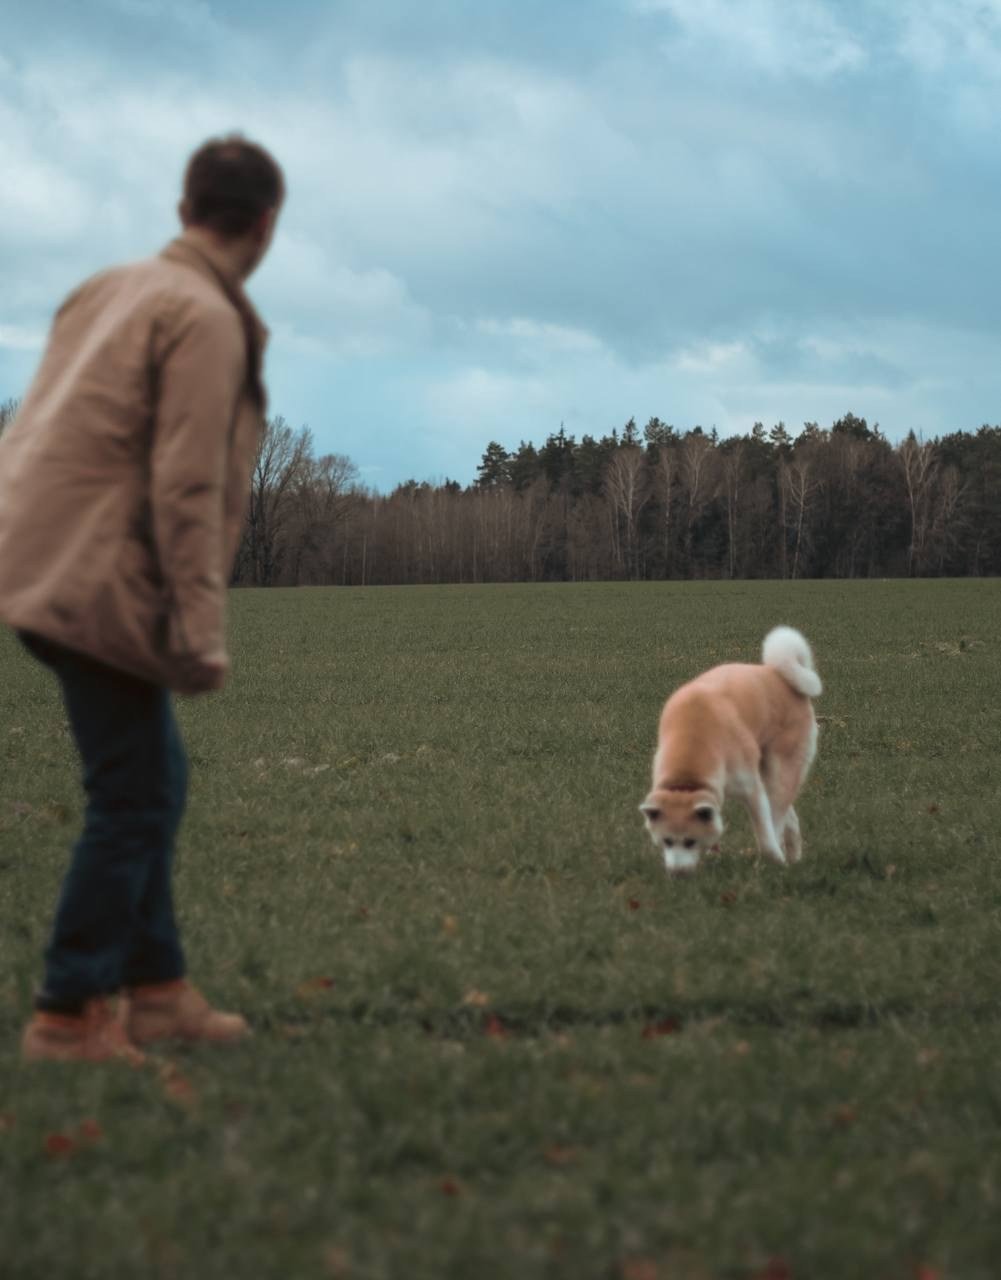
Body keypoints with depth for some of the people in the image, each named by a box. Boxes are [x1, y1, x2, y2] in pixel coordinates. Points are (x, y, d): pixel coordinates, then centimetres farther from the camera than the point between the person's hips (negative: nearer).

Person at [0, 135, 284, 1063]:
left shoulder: (109, 291, 15)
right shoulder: (206, 320, -12)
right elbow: (187, 489, -18)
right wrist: (202, 634, -15)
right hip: (98, 585, -9)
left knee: (153, 781, 16)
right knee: (135, 799, -2)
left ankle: (154, 988, 22)